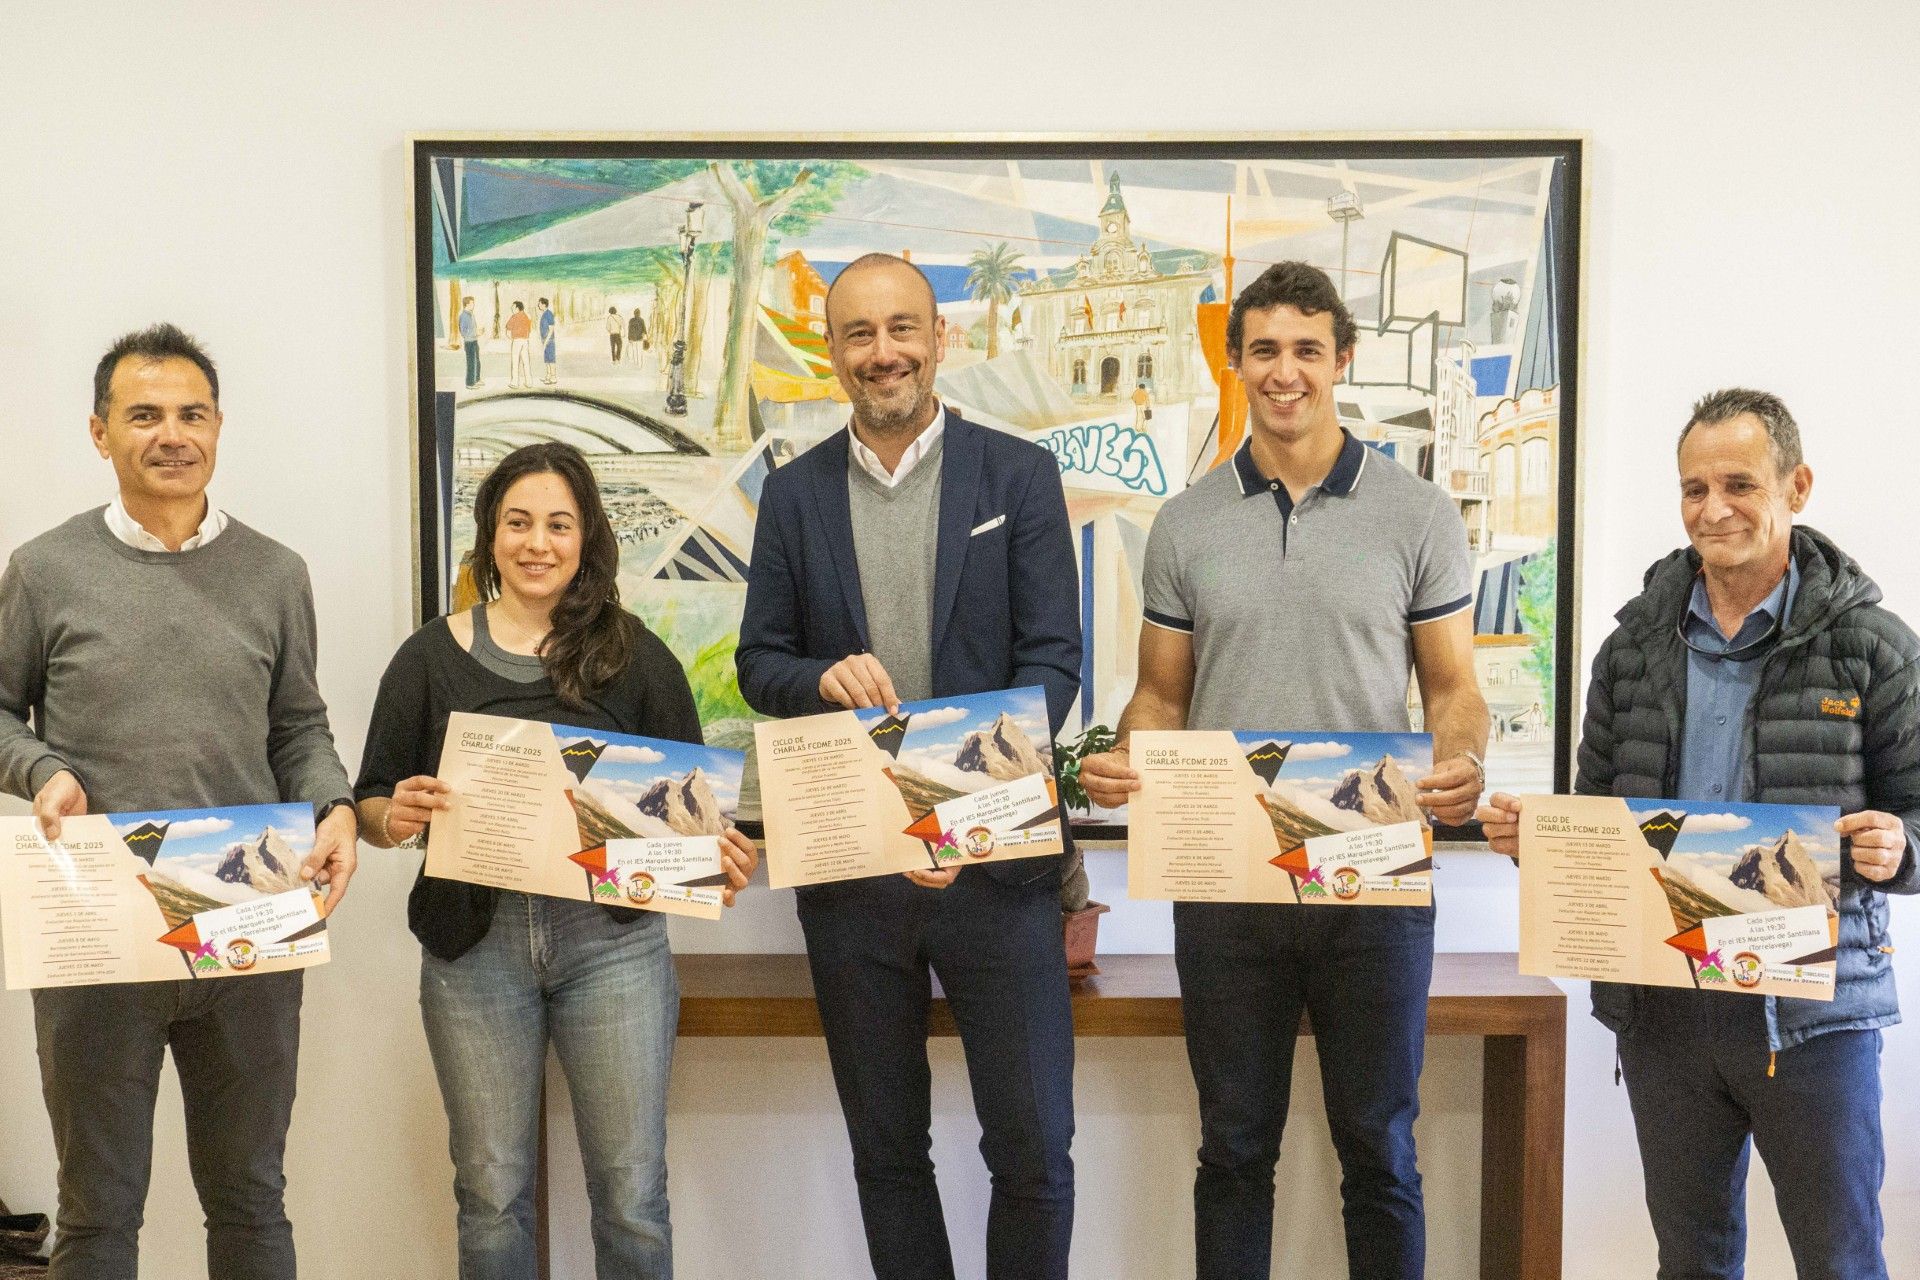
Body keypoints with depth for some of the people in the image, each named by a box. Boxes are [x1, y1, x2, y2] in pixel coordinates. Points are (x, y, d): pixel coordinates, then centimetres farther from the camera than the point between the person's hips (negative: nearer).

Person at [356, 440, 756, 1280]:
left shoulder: (635, 656, 5)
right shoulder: (431, 658, 6)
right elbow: (371, 803, 8)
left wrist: (722, 858, -14)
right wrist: (394, 817, -15)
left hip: (610, 936, 0)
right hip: (474, 942, 1)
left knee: (631, 1190, 3)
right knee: (492, 1189, 8)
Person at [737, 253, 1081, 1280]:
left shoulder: (1018, 475, 0)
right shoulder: (793, 493, 7)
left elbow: (1052, 658, -6)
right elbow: (760, 664, 7)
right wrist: (826, 677, -17)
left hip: (995, 857, -2)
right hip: (849, 865, 2)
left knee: (1032, 1147, 2)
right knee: (886, 1149, 14)